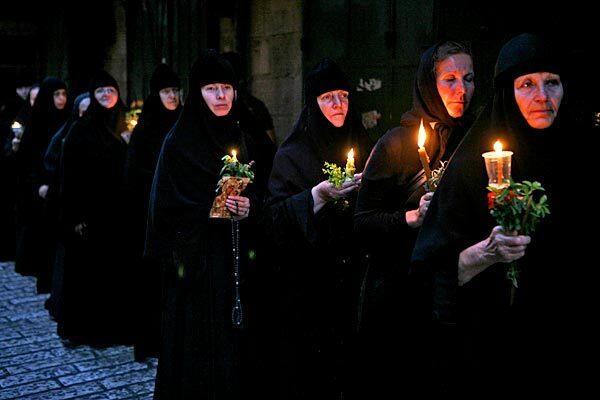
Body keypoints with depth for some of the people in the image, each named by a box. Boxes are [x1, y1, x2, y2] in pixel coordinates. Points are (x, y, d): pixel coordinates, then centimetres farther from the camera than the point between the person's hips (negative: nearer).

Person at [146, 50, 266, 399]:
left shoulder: (243, 140, 10)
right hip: (195, 256, -4)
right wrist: (213, 209, -15)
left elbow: (257, 190, 13)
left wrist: (247, 206, -8)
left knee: (232, 339, 6)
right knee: (197, 341, 0)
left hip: (234, 257, 4)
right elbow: (166, 205, -7)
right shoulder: (179, 142, -5)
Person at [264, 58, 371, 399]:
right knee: (312, 370, 0)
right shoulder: (292, 155, -1)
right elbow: (276, 218, -11)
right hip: (309, 284, -3)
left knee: (351, 366, 2)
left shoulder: (362, 147, 12)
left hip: (353, 278, 4)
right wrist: (318, 195, -22)